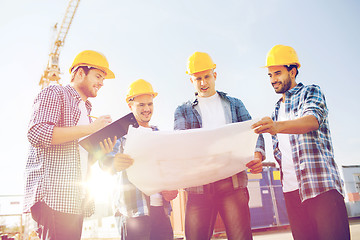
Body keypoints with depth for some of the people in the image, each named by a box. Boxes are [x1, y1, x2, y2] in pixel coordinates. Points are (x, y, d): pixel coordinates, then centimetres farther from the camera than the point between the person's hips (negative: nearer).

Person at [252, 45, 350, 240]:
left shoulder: (311, 92, 6)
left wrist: (278, 126, -35)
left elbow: (313, 120, -17)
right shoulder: (277, 110, 25)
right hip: (291, 189, 6)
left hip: (321, 185, -5)